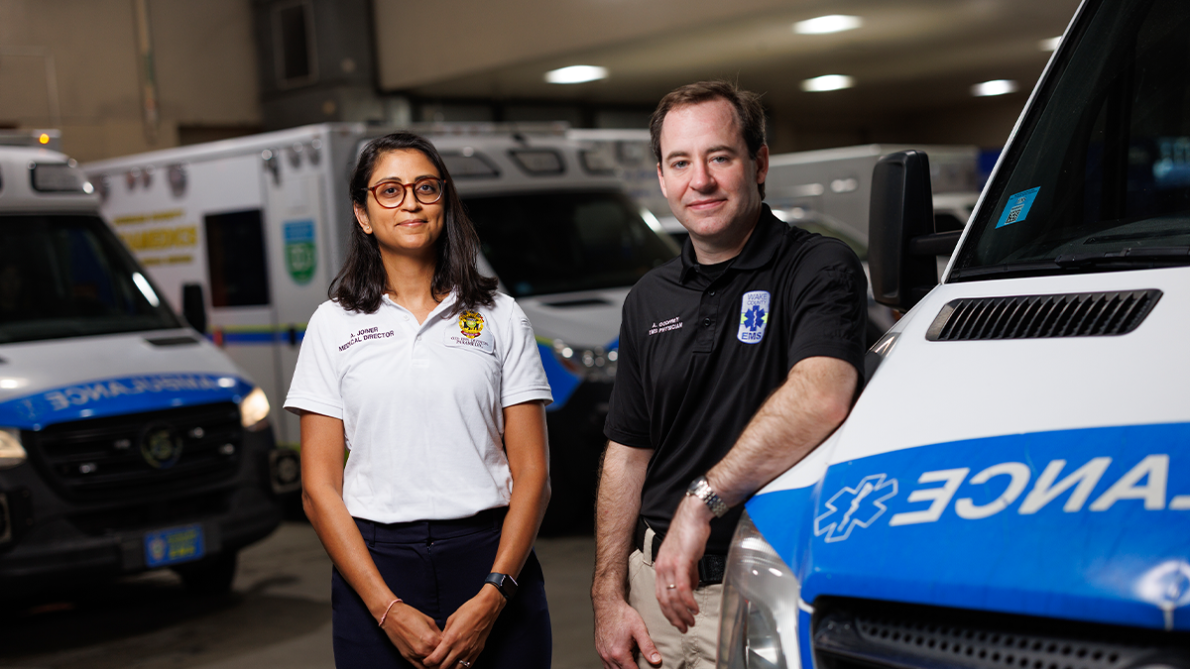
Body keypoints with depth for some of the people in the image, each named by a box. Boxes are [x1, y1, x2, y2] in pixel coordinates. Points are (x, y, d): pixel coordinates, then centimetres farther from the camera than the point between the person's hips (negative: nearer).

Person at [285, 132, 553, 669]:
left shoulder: (501, 317, 5)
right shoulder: (334, 324, 4)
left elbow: (532, 473, 1)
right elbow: (319, 489, 0)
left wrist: (493, 595, -12)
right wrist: (388, 609, -10)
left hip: (492, 559, 0)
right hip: (374, 565, 0)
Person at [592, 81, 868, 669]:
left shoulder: (820, 268, -10)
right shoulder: (649, 299, 12)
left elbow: (820, 399, -29)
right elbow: (627, 453, 13)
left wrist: (701, 500, -28)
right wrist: (608, 595, 7)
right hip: (655, 581, 6)